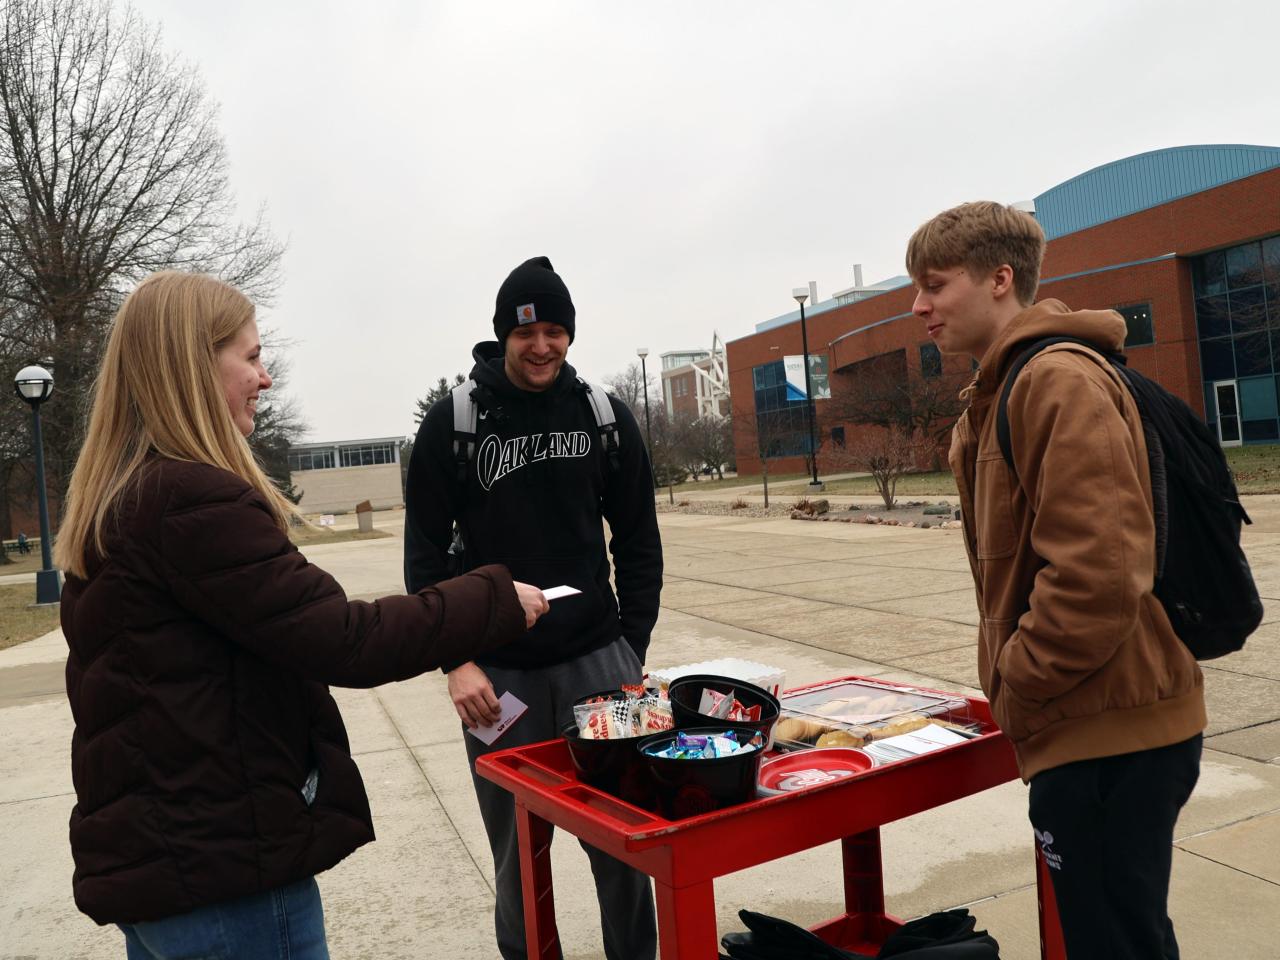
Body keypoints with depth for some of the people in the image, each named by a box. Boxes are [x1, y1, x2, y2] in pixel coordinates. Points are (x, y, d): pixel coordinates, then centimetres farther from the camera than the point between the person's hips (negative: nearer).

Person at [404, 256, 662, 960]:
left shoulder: (607, 417, 4)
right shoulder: (452, 422, -2)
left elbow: (638, 543, 9)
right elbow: (424, 554, 0)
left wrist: (631, 649, 4)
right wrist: (456, 661, -8)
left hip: (597, 662, 2)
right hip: (498, 674, -1)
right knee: (519, 854, 10)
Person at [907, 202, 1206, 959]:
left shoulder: (1058, 382, -17)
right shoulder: (1004, 392, 14)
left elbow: (1097, 572, -25)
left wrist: (1017, 687, -13)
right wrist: (1014, 686, 11)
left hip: (1108, 728, -10)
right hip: (1101, 720, 10)